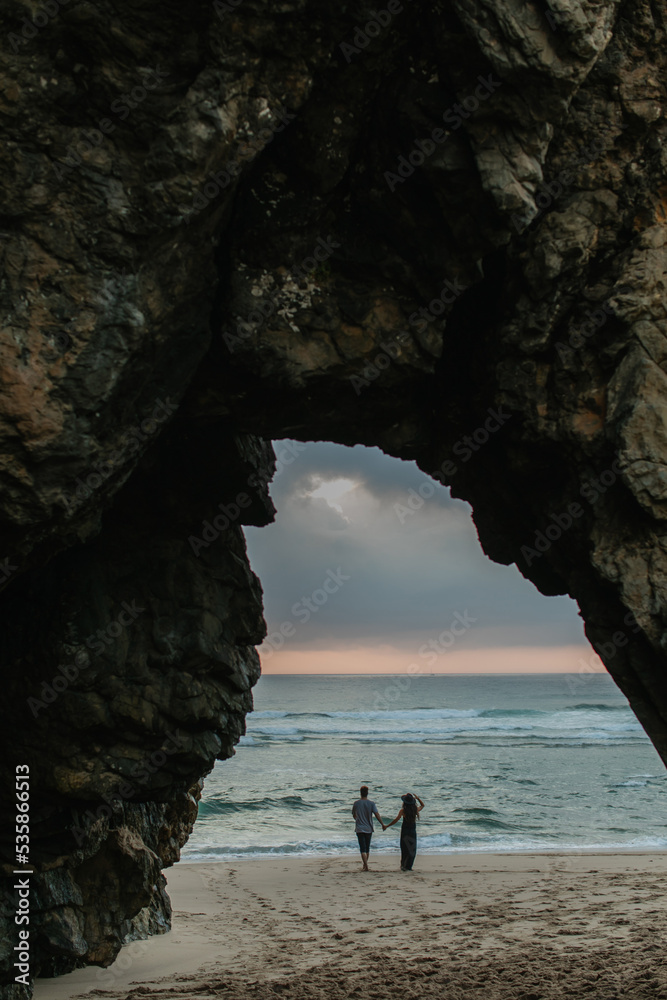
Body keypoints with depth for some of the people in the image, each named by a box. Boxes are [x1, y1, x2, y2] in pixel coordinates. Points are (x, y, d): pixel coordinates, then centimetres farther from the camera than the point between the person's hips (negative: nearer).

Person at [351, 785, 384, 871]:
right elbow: (377, 814, -11)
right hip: (369, 828, 2)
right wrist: (382, 824, -4)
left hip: (359, 829, -1)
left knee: (363, 849, -4)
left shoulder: (356, 803, -3)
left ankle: (366, 866, -18)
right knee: (367, 848, 16)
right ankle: (364, 866, 26)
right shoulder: (371, 803, -4)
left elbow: (354, 815, 12)